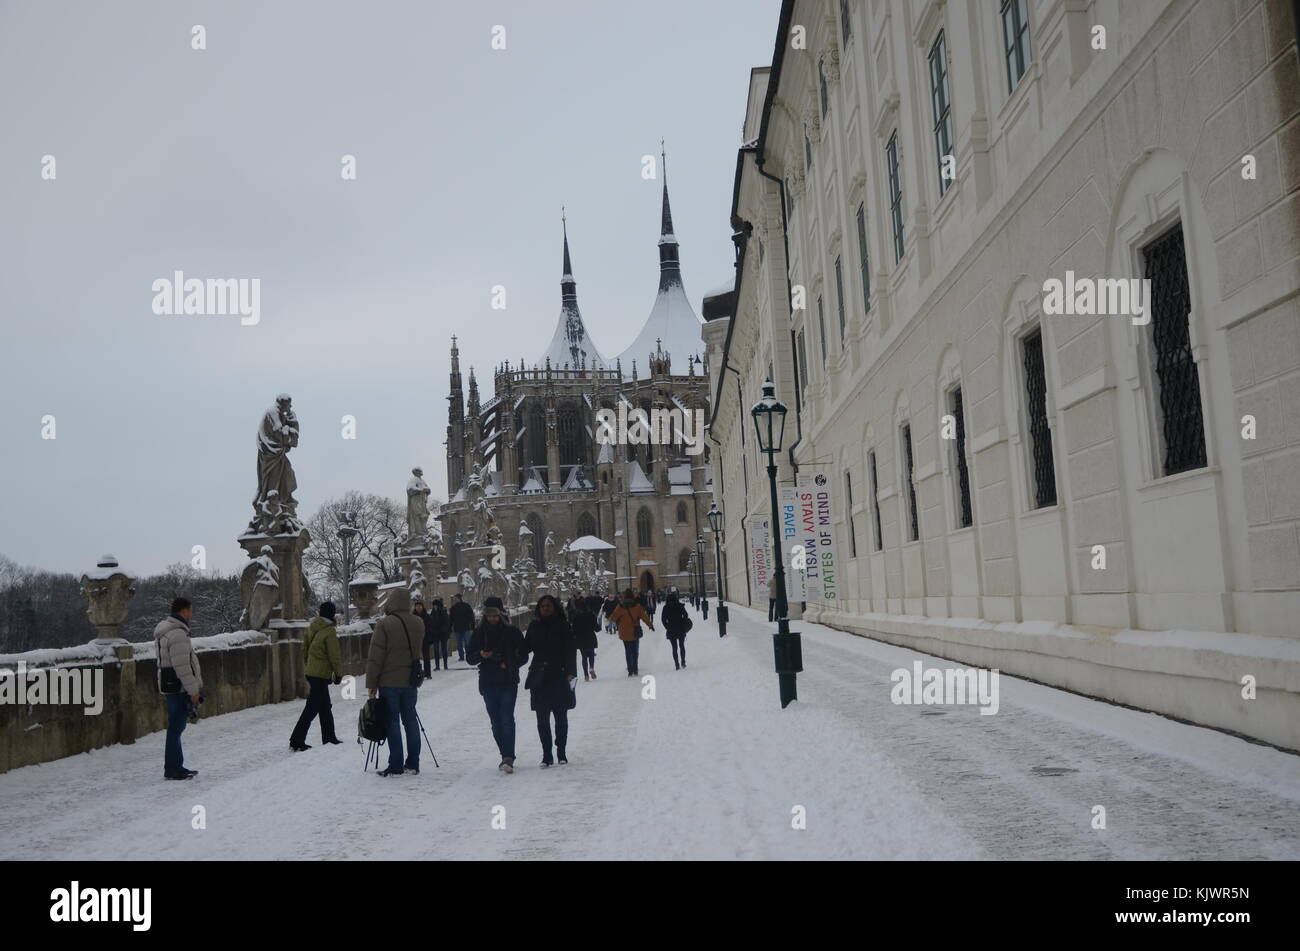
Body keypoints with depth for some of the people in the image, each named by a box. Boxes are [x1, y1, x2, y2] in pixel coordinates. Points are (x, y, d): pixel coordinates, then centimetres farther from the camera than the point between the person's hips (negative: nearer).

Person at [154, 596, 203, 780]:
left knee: (176, 726, 16)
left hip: (169, 687, 11)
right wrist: (193, 691, -18)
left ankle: (176, 767, 23)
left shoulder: (164, 631, 15)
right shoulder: (178, 634, -19)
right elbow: (182, 666, -22)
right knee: (176, 727, -5)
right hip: (179, 688, -11)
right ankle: (172, 769, 0)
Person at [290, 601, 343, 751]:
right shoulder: (330, 632, -16)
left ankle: (329, 737, 25)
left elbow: (305, 649, 14)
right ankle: (297, 741, -6)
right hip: (322, 674, -8)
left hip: (311, 670, 8)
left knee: (325, 706, 17)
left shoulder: (311, 627, 6)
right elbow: (334, 656, -14)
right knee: (312, 708, -5)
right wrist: (339, 673, -3)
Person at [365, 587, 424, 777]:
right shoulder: (418, 624, 4)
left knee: (392, 722, 1)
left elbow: (376, 657, -13)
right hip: (411, 682, 5)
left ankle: (396, 766, 2)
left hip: (389, 682, -5)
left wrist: (371, 683, -7)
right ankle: (413, 764, 15)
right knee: (410, 720, 12)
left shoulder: (385, 624, -14)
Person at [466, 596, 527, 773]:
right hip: (488, 683, 3)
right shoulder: (479, 633, 6)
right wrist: (481, 655, -15)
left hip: (508, 682, -3)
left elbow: (523, 655, 5)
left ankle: (508, 758, -17)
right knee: (496, 722, 6)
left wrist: (509, 665, -11)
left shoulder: (511, 631, 0)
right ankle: (506, 756, 16)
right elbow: (471, 658, 7)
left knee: (507, 719, -14)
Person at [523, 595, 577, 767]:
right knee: (542, 719, 2)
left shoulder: (563, 626, -3)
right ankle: (546, 755, 9)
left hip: (559, 677, -2)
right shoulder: (534, 626, 7)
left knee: (561, 717, 6)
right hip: (539, 678, 2)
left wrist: (570, 672, -14)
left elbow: (571, 650, -5)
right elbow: (526, 647, 12)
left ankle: (561, 753, 17)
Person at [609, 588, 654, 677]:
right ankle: (635, 670, 6)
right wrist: (650, 624, 8)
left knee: (628, 652, 9)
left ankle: (630, 671, 6)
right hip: (635, 632, 0)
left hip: (624, 633, 0)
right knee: (635, 651, 11)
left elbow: (613, 618, -1)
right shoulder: (637, 605, -8)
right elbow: (644, 616, -5)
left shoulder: (620, 606, -8)